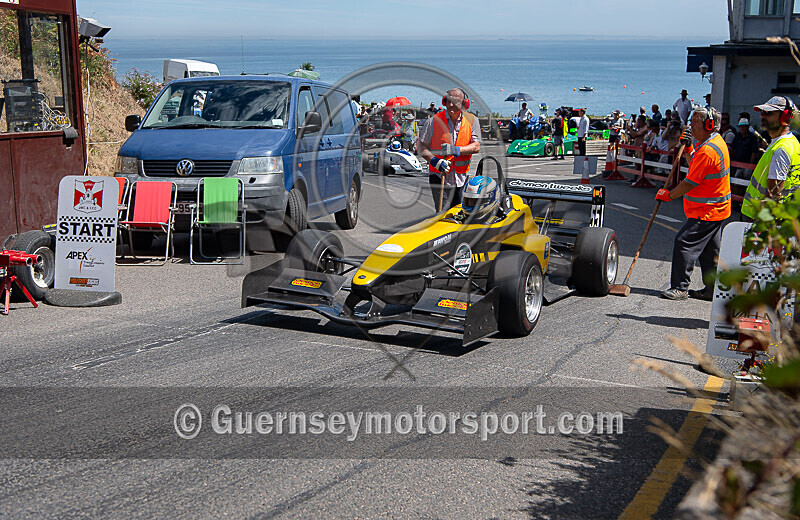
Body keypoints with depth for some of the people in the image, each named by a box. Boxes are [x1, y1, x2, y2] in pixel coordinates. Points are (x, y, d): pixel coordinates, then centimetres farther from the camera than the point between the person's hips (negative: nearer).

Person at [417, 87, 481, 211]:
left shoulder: (472, 121, 0)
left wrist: (456, 150, -22)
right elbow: (421, 146, -3)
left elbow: (476, 147, -6)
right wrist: (434, 160, -19)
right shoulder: (434, 121, -6)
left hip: (461, 177, 3)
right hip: (438, 176, -3)